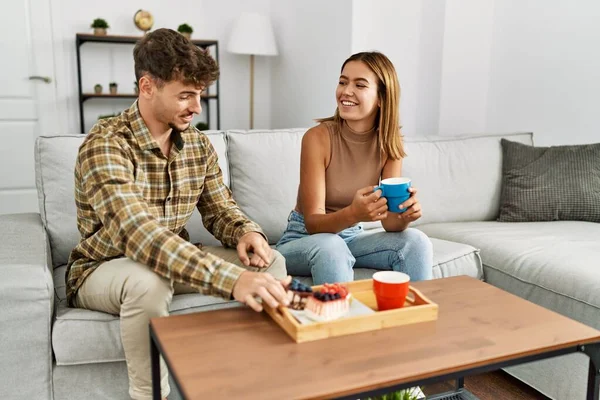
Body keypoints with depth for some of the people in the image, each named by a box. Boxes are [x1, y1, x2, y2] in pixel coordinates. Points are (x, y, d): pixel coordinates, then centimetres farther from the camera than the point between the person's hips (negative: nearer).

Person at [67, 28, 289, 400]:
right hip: (104, 269, -6)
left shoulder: (198, 144, -4)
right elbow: (138, 233, -41)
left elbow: (221, 210, 4)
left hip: (174, 261, 6)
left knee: (272, 262, -10)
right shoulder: (106, 145, -26)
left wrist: (246, 231, -23)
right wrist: (231, 279, -53)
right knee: (149, 283, -40)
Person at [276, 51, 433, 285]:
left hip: (351, 236, 4)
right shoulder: (318, 138, -20)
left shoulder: (389, 144, -8)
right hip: (305, 238, -4)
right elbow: (313, 223, -21)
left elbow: (389, 222, -10)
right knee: (331, 248, -36)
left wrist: (405, 213, -34)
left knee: (416, 242, -19)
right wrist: (353, 213, -42)